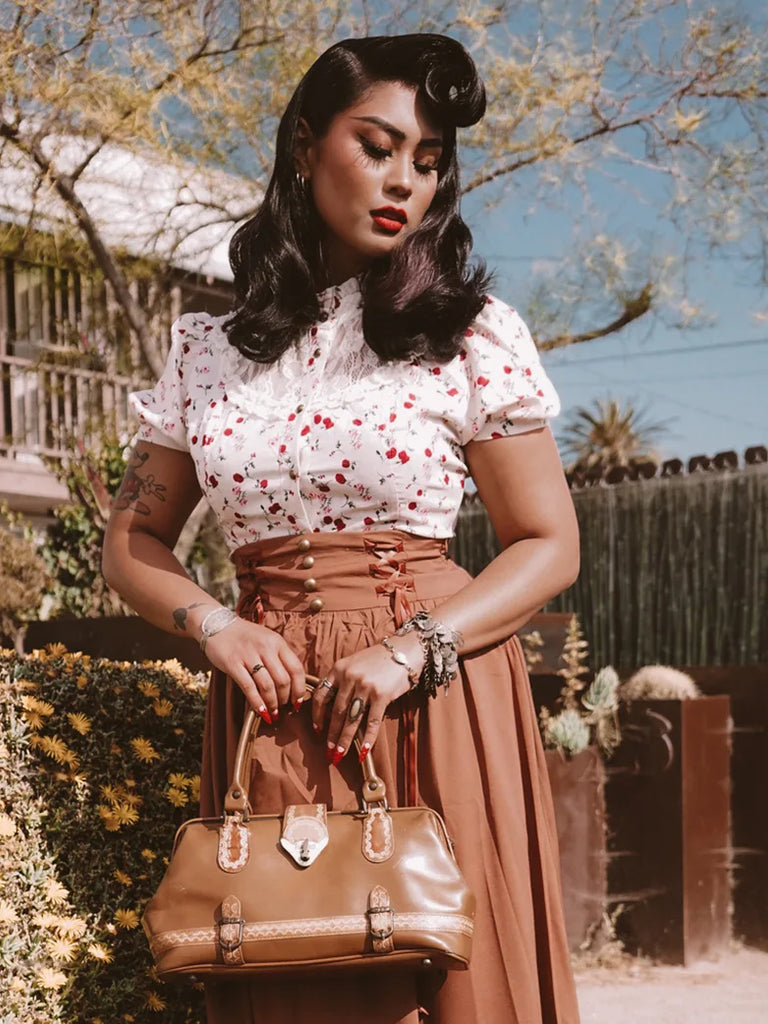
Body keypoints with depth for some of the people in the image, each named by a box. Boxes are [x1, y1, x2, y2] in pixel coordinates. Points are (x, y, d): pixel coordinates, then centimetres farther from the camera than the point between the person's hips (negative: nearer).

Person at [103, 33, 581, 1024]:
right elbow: (133, 541, 13)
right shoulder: (209, 350, 8)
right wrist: (215, 625, -7)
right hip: (269, 701, 2)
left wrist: (412, 649, -13)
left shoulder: (475, 335, 1)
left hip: (437, 696, -2)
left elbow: (549, 547, 1)